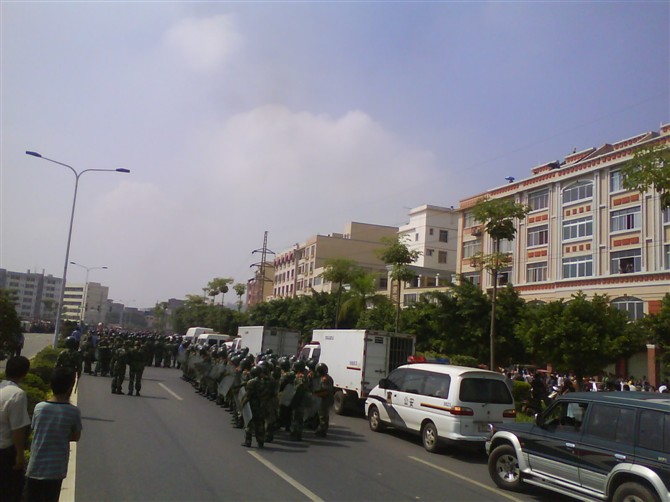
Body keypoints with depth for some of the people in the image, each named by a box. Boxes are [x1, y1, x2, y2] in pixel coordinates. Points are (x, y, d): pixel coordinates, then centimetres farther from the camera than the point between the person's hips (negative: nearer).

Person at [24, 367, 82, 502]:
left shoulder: (39, 407, -7)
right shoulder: (73, 411, -13)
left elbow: (34, 432, 5)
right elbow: (76, 437, 0)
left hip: (35, 467, 2)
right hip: (55, 469, -2)